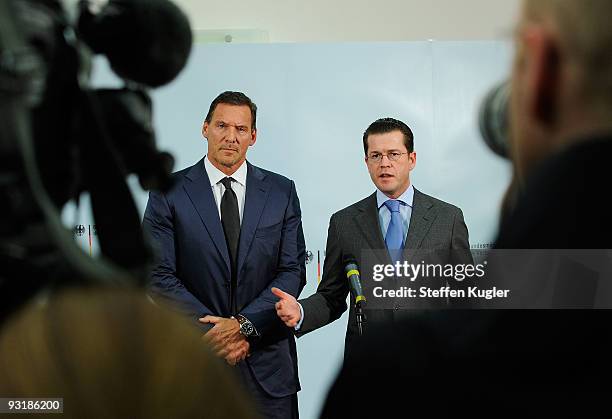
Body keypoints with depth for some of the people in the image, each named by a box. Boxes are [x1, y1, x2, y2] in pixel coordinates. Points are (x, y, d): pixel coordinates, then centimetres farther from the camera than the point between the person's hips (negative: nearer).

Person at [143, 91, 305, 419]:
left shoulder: (281, 192, 4)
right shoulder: (169, 193, -1)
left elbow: (293, 271, 0)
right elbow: (160, 276, -5)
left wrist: (244, 324, -11)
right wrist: (212, 332, -12)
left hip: (268, 361, 2)